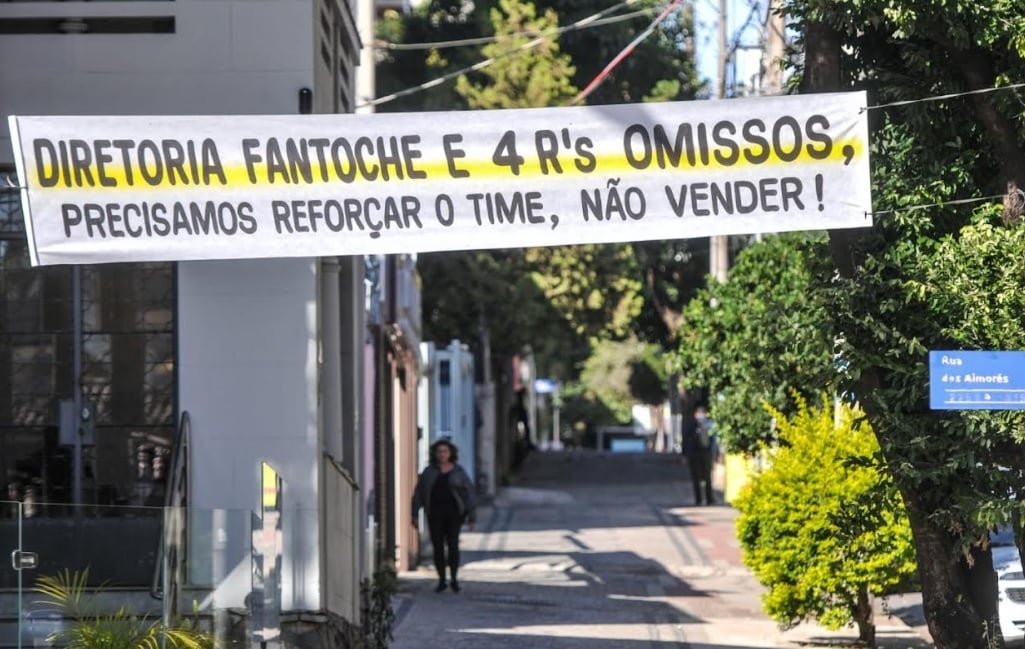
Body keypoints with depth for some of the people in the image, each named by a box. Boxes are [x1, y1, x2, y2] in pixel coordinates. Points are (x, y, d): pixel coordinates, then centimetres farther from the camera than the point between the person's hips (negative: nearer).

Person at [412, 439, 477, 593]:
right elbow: (419, 492, 5)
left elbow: (469, 494, 1)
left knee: (453, 544, -11)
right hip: (435, 514, 1)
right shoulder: (429, 472, 4)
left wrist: (472, 516, -3)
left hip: (453, 512, -1)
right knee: (438, 546, 1)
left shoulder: (458, 472, 1)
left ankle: (454, 578, 2)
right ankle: (442, 580, 10)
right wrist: (415, 514, -1)